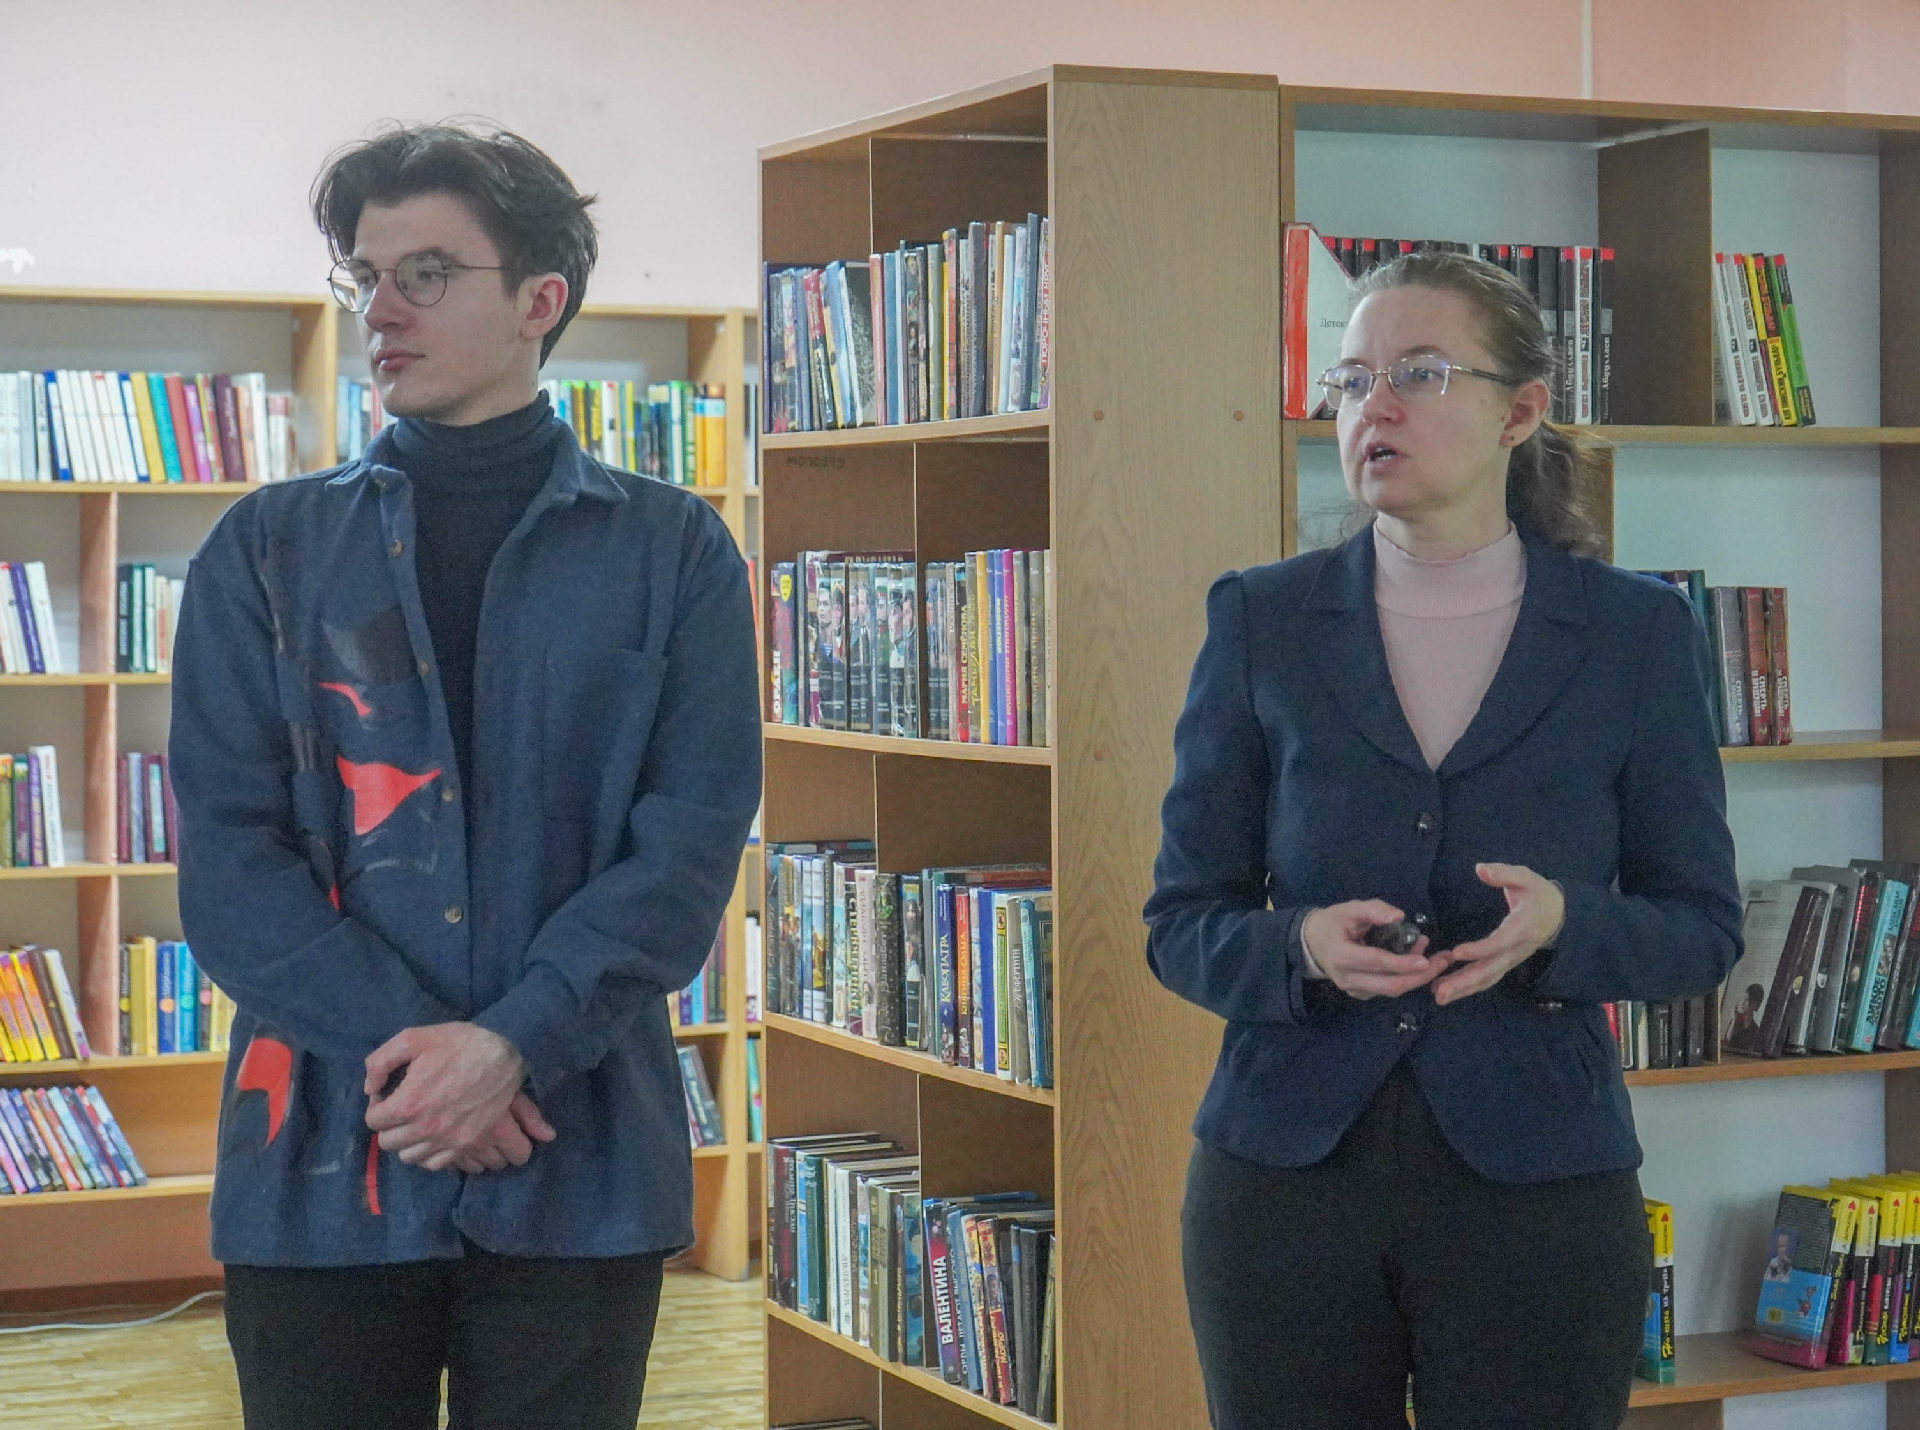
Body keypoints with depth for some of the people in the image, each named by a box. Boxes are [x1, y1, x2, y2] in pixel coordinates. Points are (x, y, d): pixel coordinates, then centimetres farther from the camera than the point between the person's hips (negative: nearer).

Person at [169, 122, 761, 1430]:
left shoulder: (674, 555, 5)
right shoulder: (265, 553, 7)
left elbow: (691, 841, -3)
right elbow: (228, 854, -1)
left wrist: (515, 1044, -16)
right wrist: (405, 1049, -14)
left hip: (582, 1169, -1)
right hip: (318, 1166, 1)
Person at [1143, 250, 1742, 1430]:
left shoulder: (1638, 635, 0)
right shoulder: (1261, 623, 2)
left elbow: (1703, 927, 4)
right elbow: (1182, 924, 3)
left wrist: (1565, 923, -17)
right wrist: (1302, 946, -18)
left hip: (1536, 1187, -1)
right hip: (1289, 1173, 1)